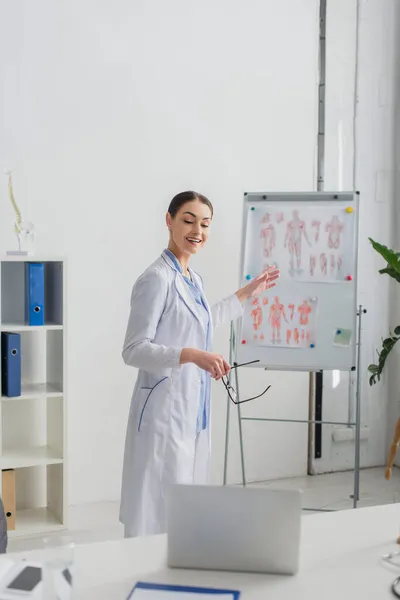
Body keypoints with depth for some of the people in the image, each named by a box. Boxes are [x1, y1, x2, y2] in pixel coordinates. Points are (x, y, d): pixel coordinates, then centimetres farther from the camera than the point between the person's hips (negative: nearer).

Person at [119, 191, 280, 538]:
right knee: (160, 513, -4)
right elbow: (134, 350, -18)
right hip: (164, 411, -9)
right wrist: (191, 355, -30)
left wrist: (247, 294, 35)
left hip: (193, 411, 9)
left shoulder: (193, 279, 11)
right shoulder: (157, 279, -15)